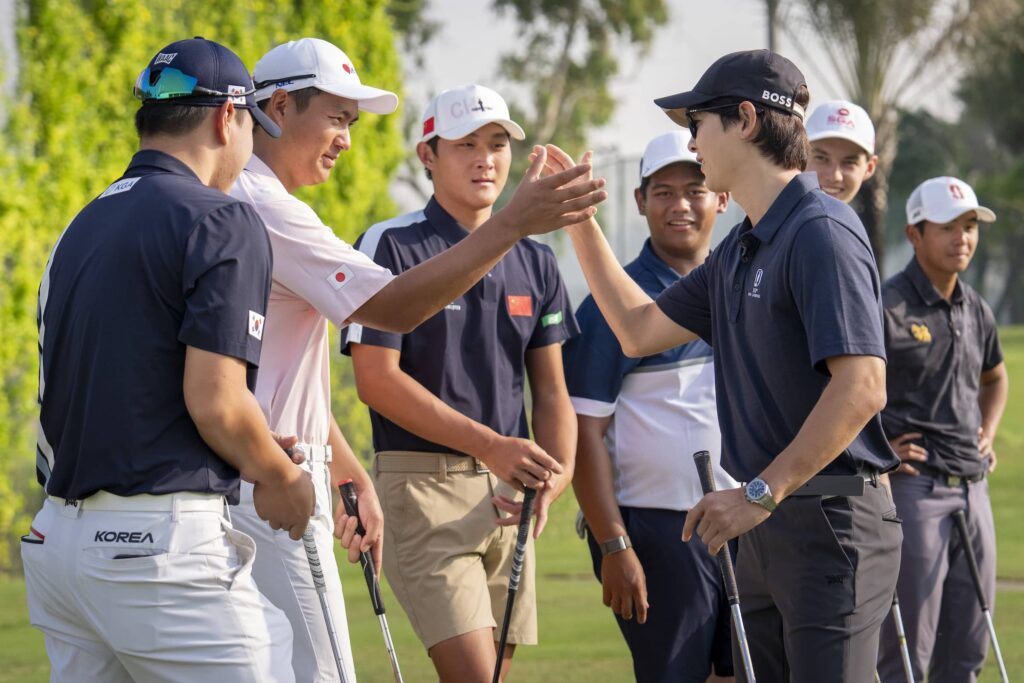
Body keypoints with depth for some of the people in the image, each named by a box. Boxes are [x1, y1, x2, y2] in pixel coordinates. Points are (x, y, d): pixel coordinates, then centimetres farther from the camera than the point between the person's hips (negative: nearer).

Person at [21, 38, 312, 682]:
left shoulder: (82, 227, 16)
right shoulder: (223, 222, -8)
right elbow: (216, 403, -16)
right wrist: (279, 478, 3)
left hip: (58, 533, 8)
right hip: (161, 537, -8)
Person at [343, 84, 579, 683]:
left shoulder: (534, 262, 14)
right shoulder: (392, 246, -4)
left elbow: (550, 386, 15)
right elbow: (376, 380, -11)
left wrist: (560, 467, -6)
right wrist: (490, 445, -16)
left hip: (506, 492, 6)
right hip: (423, 479, -6)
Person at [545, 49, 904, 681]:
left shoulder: (821, 232, -15)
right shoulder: (739, 251, 16)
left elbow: (862, 388, -24)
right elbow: (640, 330, 26)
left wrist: (760, 494, -23)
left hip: (830, 519, -10)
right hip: (766, 522, 10)